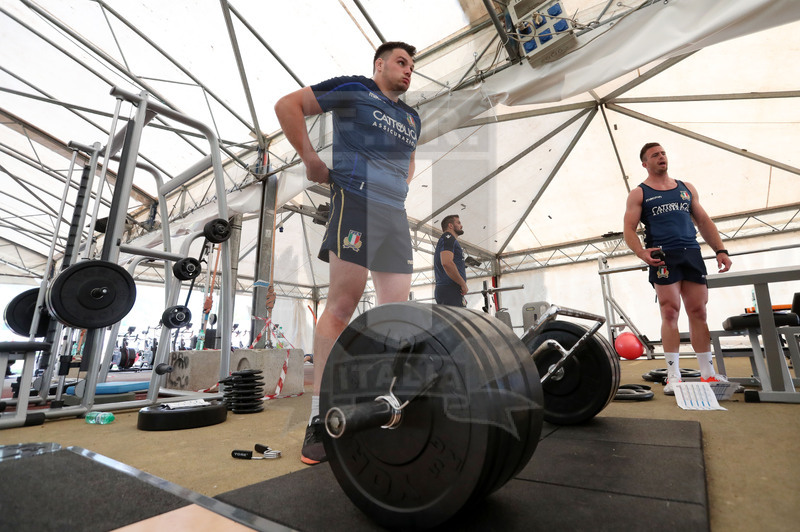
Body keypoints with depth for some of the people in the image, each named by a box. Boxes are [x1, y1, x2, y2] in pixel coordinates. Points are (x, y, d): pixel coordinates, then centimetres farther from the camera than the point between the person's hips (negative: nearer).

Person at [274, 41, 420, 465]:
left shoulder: (411, 118, 28)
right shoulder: (353, 88, 9)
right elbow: (288, 105, 5)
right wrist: (310, 160, -3)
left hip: (396, 214, 7)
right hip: (356, 201, -7)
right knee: (343, 303, -13)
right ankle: (319, 419, -5)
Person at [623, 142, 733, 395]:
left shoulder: (687, 188, 20)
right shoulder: (639, 194, 6)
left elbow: (704, 222, 19)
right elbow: (629, 230, -4)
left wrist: (720, 250, 7)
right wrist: (642, 252, -22)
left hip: (692, 253, 4)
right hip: (663, 256, -4)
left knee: (698, 312, 4)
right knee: (670, 313, -7)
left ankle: (708, 374, 13)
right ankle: (673, 376, -2)